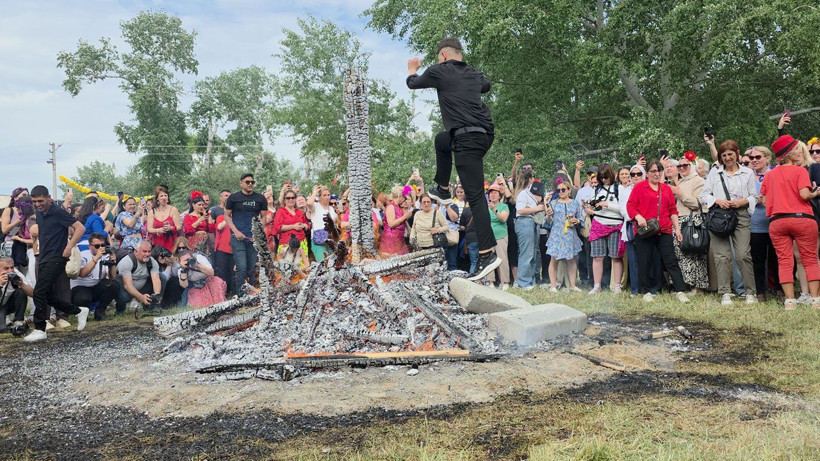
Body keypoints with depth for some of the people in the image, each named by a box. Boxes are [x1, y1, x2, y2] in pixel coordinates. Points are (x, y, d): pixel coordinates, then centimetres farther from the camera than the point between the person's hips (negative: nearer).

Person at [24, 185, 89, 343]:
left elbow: (80, 228, -16)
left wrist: (69, 247, -21)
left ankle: (39, 330, -5)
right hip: (43, 259, 9)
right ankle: (79, 311, 23)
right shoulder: (39, 214, 10)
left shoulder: (58, 213, -13)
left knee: (39, 292, -13)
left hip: (55, 259, -9)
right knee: (48, 295, 9)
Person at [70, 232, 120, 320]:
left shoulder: (106, 256, -2)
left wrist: (112, 263, -27)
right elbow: (82, 274, -30)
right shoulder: (82, 255, -11)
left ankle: (100, 311, -3)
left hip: (97, 288, 4)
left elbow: (112, 278, -10)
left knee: (115, 285, -25)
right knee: (84, 299, -37)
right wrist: (96, 258, -35)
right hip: (80, 287, -4)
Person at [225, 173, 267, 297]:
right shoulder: (234, 197, 5)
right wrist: (236, 231, -7)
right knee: (242, 267, -10)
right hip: (238, 237, -3)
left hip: (255, 238, 3)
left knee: (253, 268, 5)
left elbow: (263, 217, 13)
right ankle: (241, 295, -2)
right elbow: (227, 216, 7)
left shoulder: (260, 198, 11)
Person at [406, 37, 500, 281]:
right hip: (485, 134, 8)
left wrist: (412, 69, 40)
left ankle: (487, 254, -15)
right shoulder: (473, 74, 19)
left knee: (475, 196, -11)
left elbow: (412, 84, 18)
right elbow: (486, 85, 43)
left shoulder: (440, 71, 0)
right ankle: (443, 191, 42)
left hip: (467, 138, -8)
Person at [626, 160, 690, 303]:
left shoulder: (667, 189, 15)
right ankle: (647, 292, 14)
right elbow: (630, 206, -2)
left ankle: (680, 292, -2)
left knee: (671, 261, -2)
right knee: (645, 262, 3)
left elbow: (673, 210, 16)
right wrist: (638, 217, -20)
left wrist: (677, 228, 11)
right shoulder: (639, 187, 3)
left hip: (664, 231, 3)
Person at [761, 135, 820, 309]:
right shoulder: (800, 171, -3)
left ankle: (790, 300, 2)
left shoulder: (769, 175, 10)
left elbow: (765, 200, 8)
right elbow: (804, 194, -14)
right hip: (801, 218, -3)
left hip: (776, 222, 4)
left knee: (784, 262, 4)